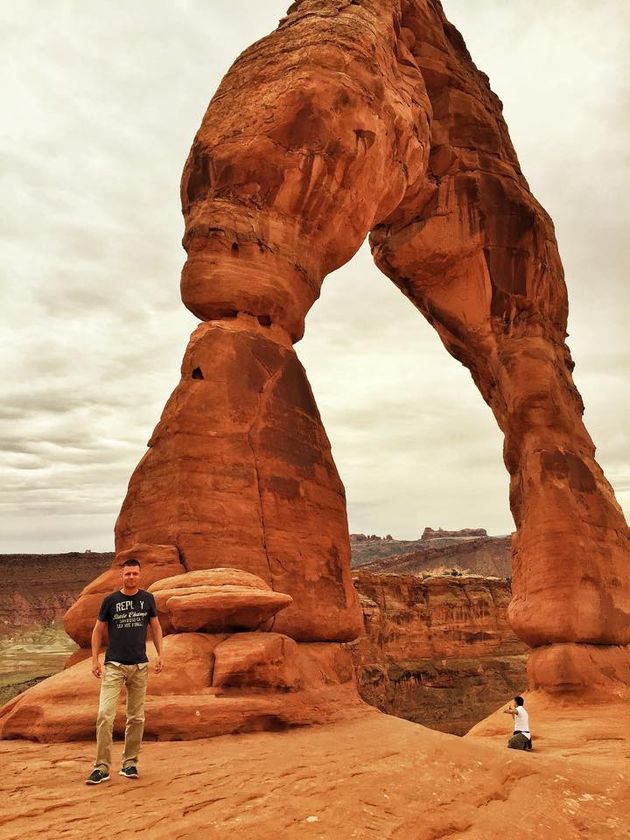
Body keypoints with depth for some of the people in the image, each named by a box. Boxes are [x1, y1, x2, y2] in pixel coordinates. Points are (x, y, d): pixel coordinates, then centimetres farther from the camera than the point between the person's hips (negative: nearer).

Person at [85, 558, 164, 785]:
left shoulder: (147, 599, 3)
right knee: (105, 715, -10)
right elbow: (98, 630, 4)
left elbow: (155, 627, 11)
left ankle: (129, 762, 21)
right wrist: (94, 660, -2)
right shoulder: (110, 600, -3)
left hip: (140, 666, 2)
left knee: (136, 717, 8)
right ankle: (102, 767, -2)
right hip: (114, 666, -2)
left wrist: (160, 654, 3)